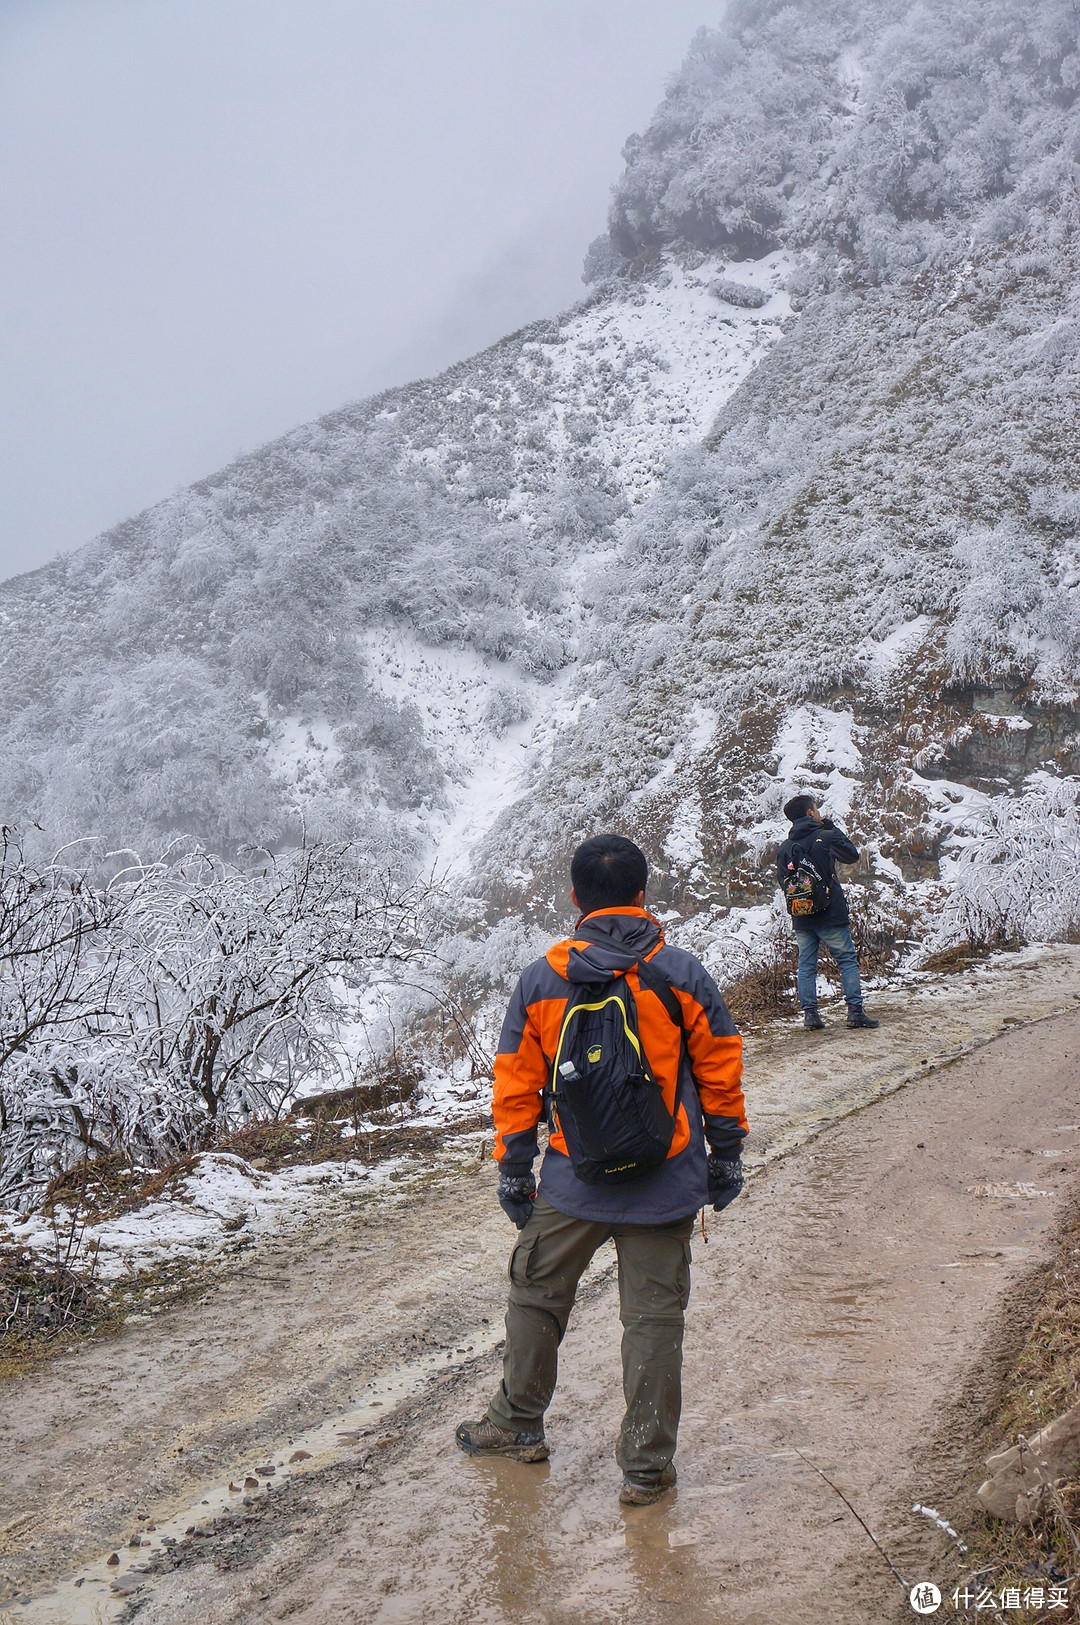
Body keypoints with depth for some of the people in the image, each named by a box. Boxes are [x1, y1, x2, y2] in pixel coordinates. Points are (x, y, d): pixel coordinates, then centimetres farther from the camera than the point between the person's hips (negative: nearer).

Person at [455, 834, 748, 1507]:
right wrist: (725, 1157, 11)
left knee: (536, 1296, 20)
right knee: (653, 1316, 7)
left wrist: (513, 1170, 12)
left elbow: (517, 1085, 2)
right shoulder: (682, 974, -6)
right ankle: (647, 1466, 13)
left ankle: (519, 1423, 35)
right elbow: (720, 1073, 0)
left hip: (572, 1181, 1)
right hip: (663, 1186, -1)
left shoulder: (541, 980, -4)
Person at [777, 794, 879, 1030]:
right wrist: (832, 827, 9)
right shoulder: (826, 837, -8)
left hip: (801, 919, 4)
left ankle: (810, 1013, 4)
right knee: (847, 961, 3)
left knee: (806, 964, 9)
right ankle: (855, 1011, -2)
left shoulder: (784, 847, 3)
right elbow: (852, 855, 5)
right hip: (831, 914, -4)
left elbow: (781, 879, 5)